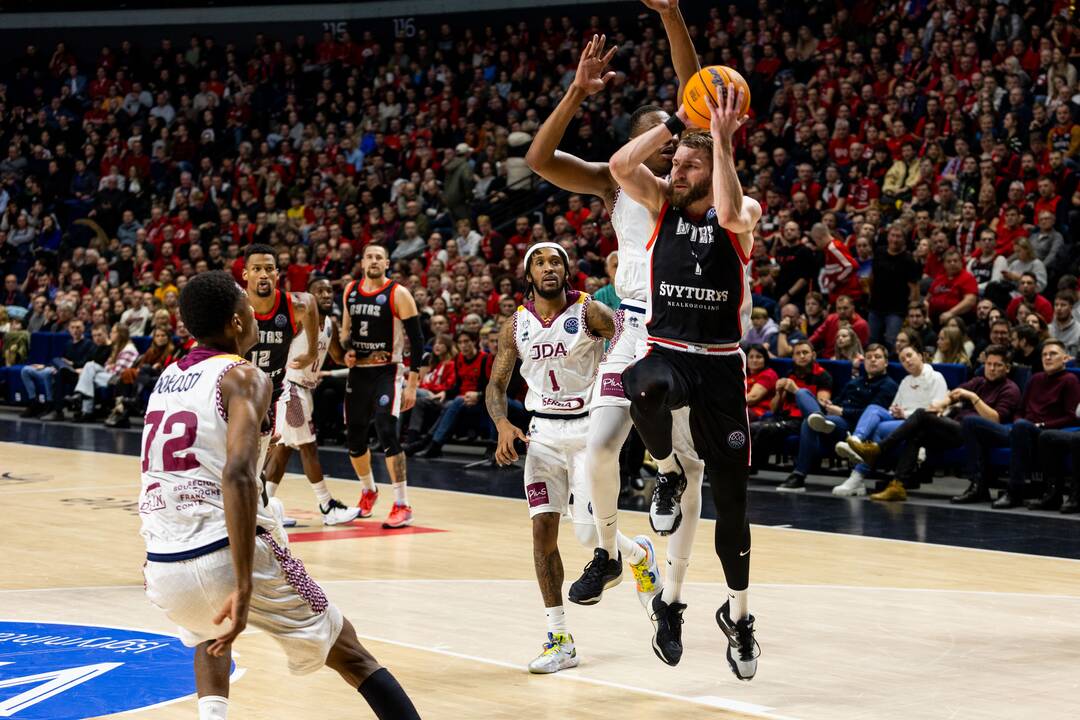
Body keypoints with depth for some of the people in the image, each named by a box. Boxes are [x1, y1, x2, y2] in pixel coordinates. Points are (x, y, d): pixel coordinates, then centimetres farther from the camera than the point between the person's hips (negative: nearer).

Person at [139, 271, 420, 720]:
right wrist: (244, 586, -25)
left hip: (163, 566, 6)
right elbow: (238, 474, -22)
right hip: (228, 556, -6)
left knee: (212, 632, 40)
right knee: (350, 655, 11)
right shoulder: (244, 377, -6)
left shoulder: (167, 378, 16)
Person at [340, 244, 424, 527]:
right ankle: (368, 491, 38)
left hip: (387, 372, -6)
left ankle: (403, 506, -14)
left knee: (386, 433, -19)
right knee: (354, 436, 11)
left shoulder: (398, 294, -11)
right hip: (358, 371, 6)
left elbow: (417, 339, -11)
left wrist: (412, 384, -15)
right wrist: (346, 349, 0)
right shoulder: (350, 291, 6)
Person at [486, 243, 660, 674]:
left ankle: (639, 553, 27)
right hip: (543, 432, 4)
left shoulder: (589, 313, -8)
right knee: (542, 531, -6)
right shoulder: (517, 325, 3)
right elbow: (496, 385, 9)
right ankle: (559, 640, 1)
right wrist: (503, 425, -11)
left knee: (589, 534, -11)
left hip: (588, 428, -3)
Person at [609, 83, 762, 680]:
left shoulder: (743, 211, -3)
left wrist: (721, 138, -26)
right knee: (645, 392, -41)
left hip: (721, 364, 0)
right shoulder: (662, 202, 4)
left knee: (731, 501, 5)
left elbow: (730, 214, -28)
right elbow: (621, 165, -14)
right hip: (667, 352, 1)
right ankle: (666, 473, -9)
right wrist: (677, 122, -16)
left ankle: (737, 614, 25)